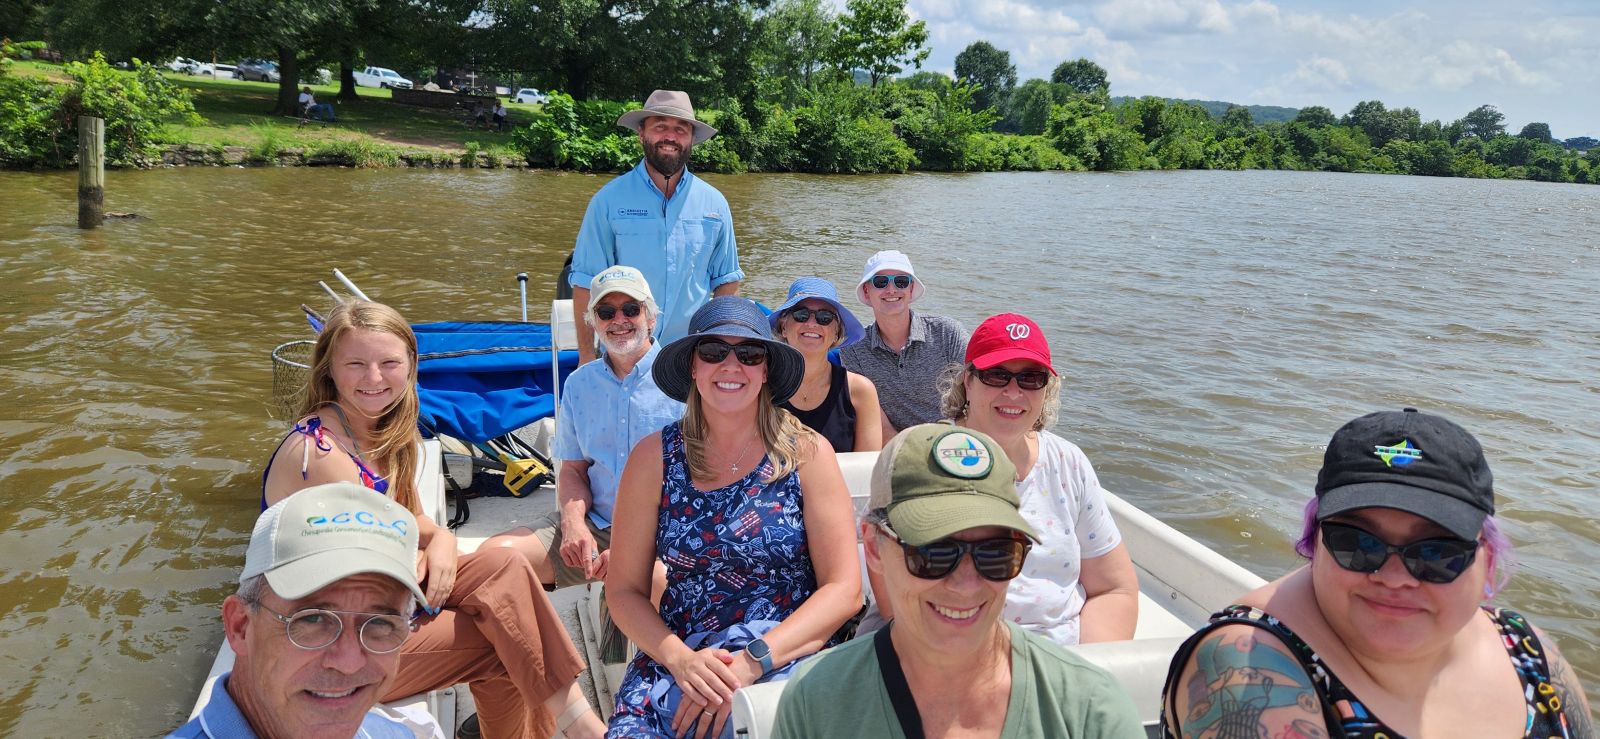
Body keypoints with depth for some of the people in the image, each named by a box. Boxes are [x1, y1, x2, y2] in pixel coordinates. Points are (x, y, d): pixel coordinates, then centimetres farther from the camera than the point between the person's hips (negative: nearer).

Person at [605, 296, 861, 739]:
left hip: (787, 657, -1)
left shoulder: (807, 454, -1)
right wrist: (680, 658, -15)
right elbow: (625, 590, 4)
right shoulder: (655, 457, 3)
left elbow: (844, 589, -6)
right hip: (674, 657, 1)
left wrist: (752, 661, -18)